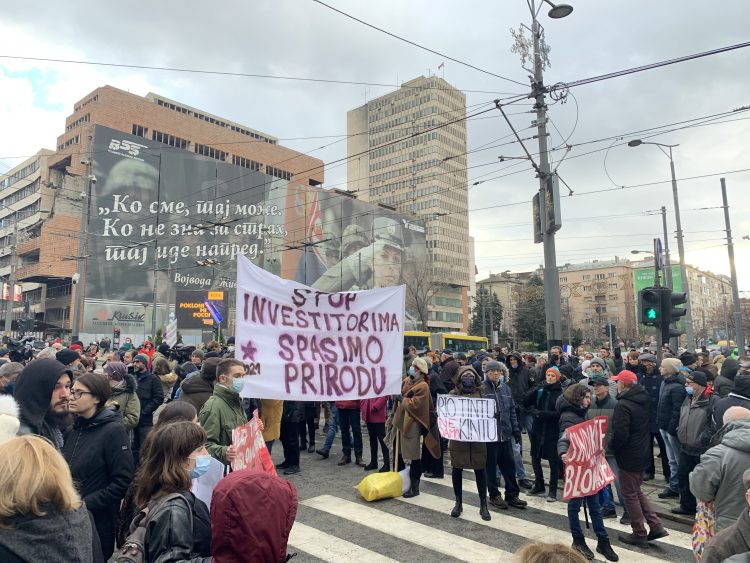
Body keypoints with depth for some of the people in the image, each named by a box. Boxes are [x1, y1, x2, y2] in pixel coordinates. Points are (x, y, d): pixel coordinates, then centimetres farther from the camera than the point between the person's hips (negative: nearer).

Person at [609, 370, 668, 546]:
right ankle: (656, 526, 22)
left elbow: (620, 434, -27)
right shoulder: (644, 400, 2)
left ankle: (640, 534, 19)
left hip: (629, 456, -8)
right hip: (642, 452, 8)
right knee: (637, 491, 23)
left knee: (630, 495, 8)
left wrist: (612, 447, -10)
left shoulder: (623, 405, -25)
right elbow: (649, 426, 13)